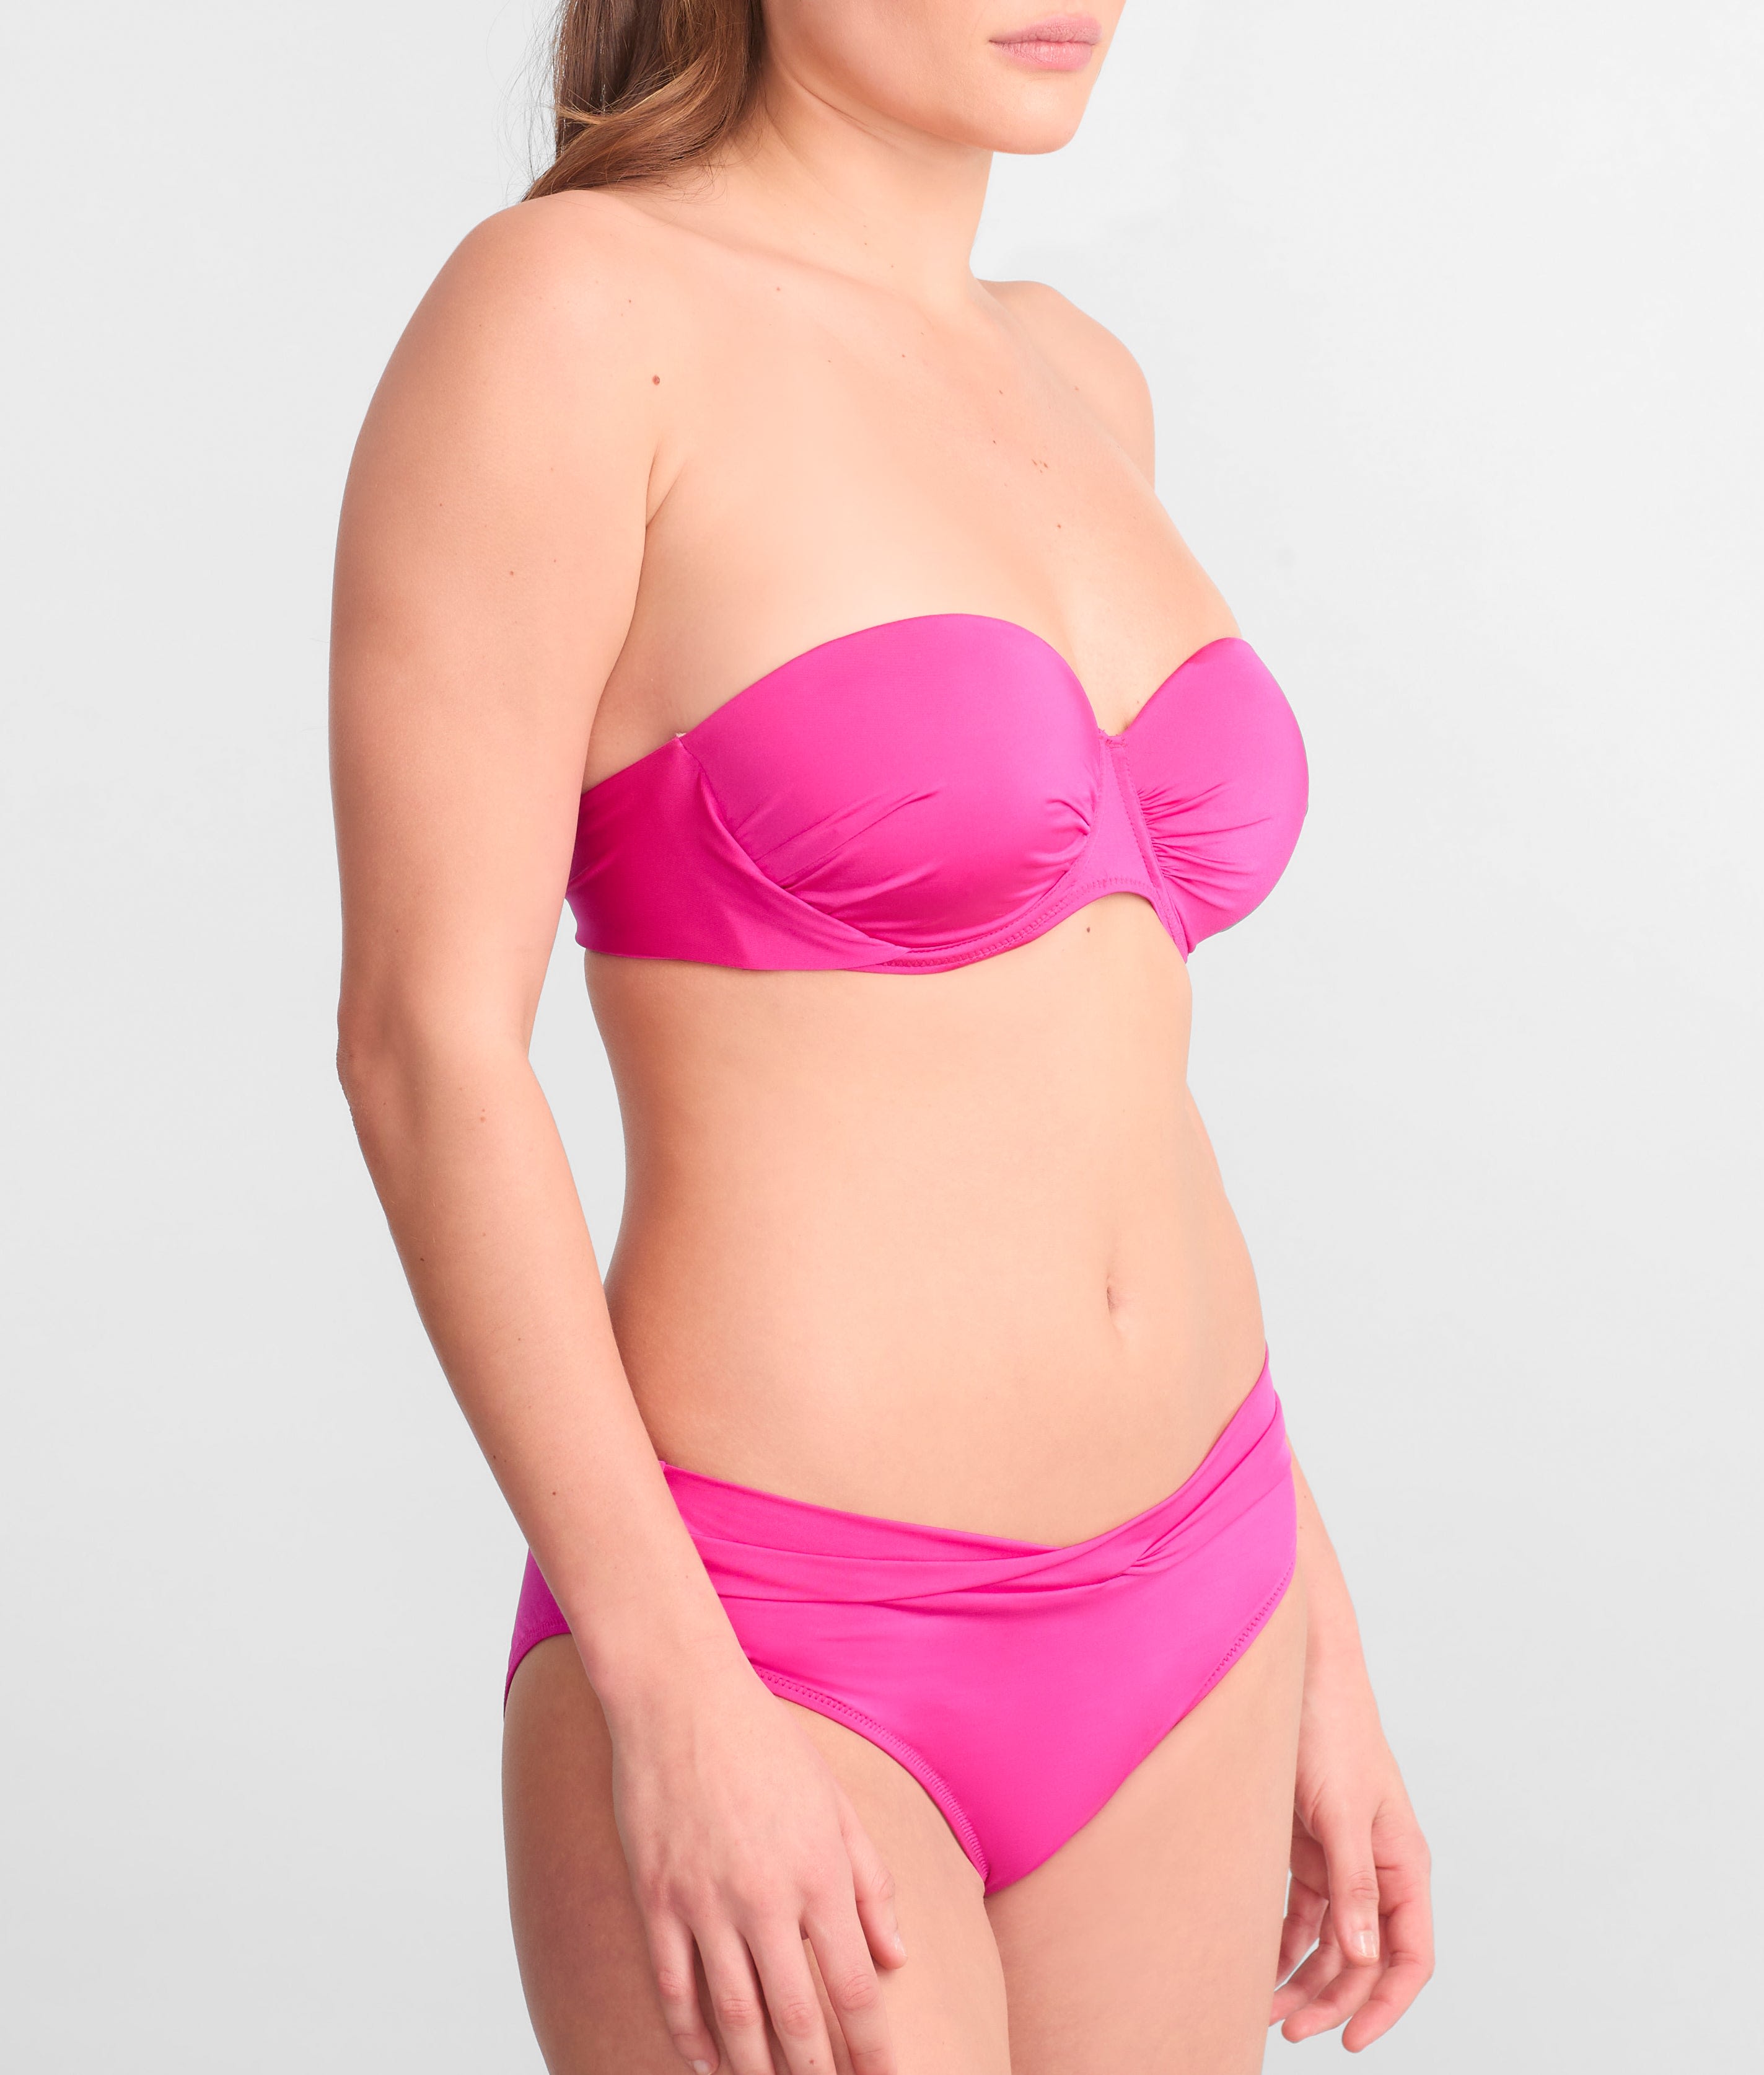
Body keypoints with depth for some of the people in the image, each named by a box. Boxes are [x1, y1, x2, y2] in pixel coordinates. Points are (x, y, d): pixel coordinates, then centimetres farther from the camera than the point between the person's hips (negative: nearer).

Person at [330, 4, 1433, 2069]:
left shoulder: (1067, 383, 10)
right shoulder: (557, 304, -12)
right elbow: (422, 1035, -16)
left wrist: (1309, 1646, 13)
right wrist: (669, 1700, -20)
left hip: (1162, 1628, 7)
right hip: (772, 1667, -7)